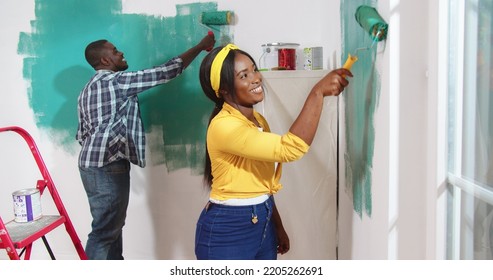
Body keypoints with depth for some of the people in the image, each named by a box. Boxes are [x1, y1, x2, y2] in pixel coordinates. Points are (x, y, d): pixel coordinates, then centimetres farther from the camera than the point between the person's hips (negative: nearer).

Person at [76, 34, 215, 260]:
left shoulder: (88, 89, 15)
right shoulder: (117, 80, -12)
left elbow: (82, 134, 17)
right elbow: (165, 72, -12)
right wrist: (200, 47, -4)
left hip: (92, 163, 10)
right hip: (107, 167, -10)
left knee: (112, 224, 17)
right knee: (105, 230, -4)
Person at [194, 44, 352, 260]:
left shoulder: (258, 120, 7)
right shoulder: (223, 126, -23)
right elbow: (290, 148, -33)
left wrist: (277, 227, 17)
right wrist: (318, 92, -32)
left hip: (261, 225, 9)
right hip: (226, 232, -8)